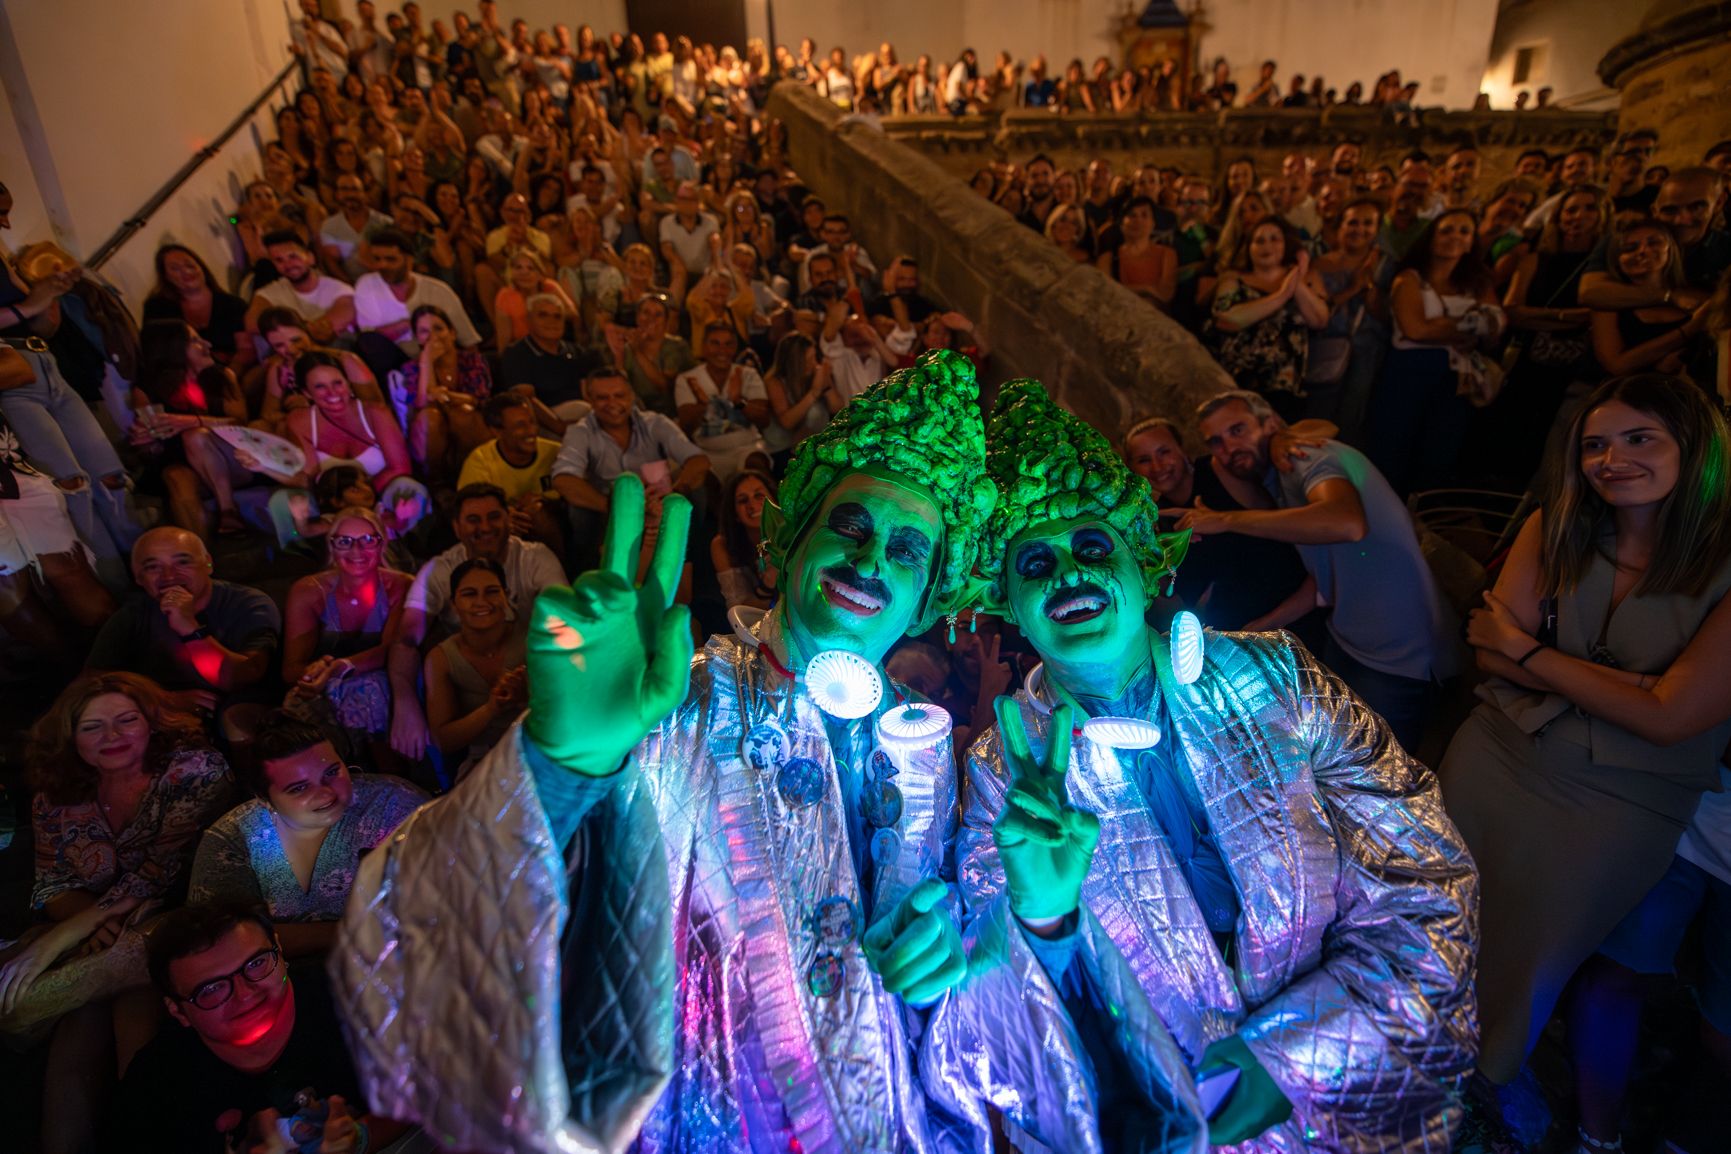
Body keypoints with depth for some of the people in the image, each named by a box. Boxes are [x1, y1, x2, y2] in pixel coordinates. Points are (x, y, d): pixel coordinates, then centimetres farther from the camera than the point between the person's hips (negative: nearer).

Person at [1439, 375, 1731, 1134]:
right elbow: (1491, 649, -6)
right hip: (1497, 752, 3)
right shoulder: (1554, 528, -2)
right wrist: (1623, 685, -16)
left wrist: (1527, 649, -12)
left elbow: (1668, 717, -18)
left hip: (1621, 802, -3)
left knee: (1526, 964, 10)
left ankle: (1485, 1083, 40)